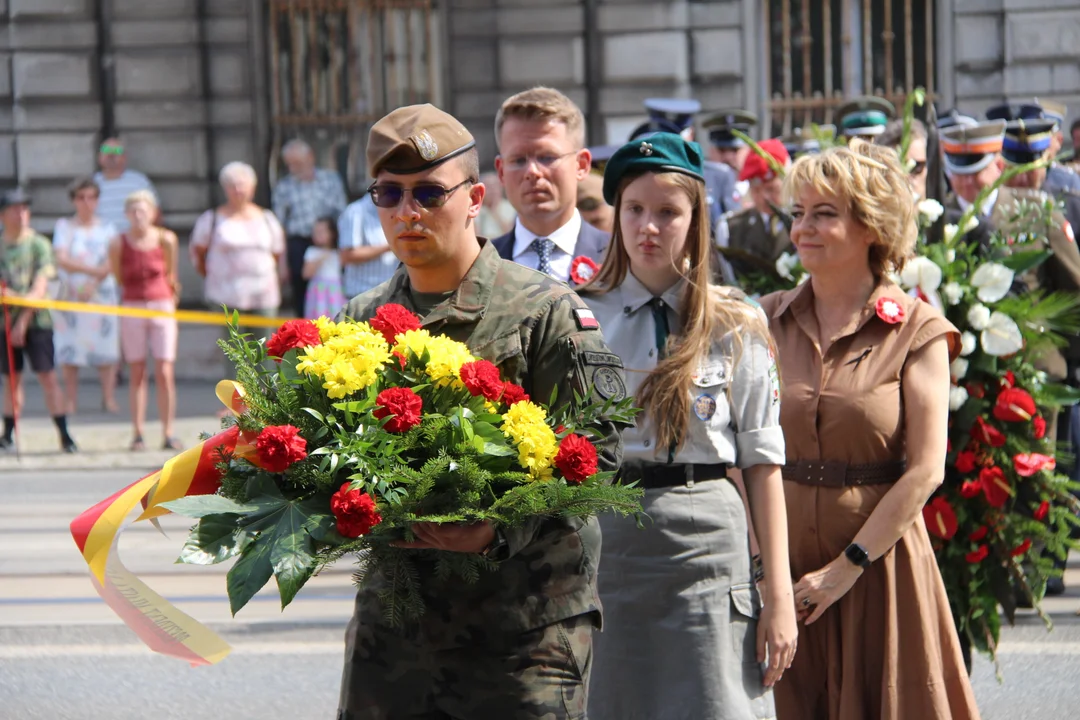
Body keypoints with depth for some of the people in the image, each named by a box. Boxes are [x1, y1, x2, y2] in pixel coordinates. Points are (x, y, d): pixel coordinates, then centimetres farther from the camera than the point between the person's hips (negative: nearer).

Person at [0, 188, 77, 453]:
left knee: (48, 377, -7)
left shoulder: (39, 244, 0)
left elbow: (40, 287, -6)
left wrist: (23, 321, -13)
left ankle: (64, 436, -8)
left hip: (36, 319, -3)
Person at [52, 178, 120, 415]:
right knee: (69, 350, -4)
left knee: (106, 348, -5)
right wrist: (93, 269, -15)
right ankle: (71, 401, -1)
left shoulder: (106, 228, 9)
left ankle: (109, 398, -3)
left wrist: (93, 284, -15)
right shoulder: (64, 226, 6)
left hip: (102, 294, 0)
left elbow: (111, 262, -1)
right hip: (70, 295, 0)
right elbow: (62, 260, -6)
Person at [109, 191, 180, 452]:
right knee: (137, 374, 3)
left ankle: (168, 434, 0)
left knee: (165, 373, -4)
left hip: (162, 306, 0)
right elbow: (118, 278, 9)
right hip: (132, 308, 0)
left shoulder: (166, 239, -5)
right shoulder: (119, 243, -6)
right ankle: (138, 434, 6)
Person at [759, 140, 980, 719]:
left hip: (877, 565, -3)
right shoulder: (767, 321, 6)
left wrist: (846, 568, -12)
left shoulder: (915, 330, -4)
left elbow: (925, 470, -9)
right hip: (780, 565, 3)